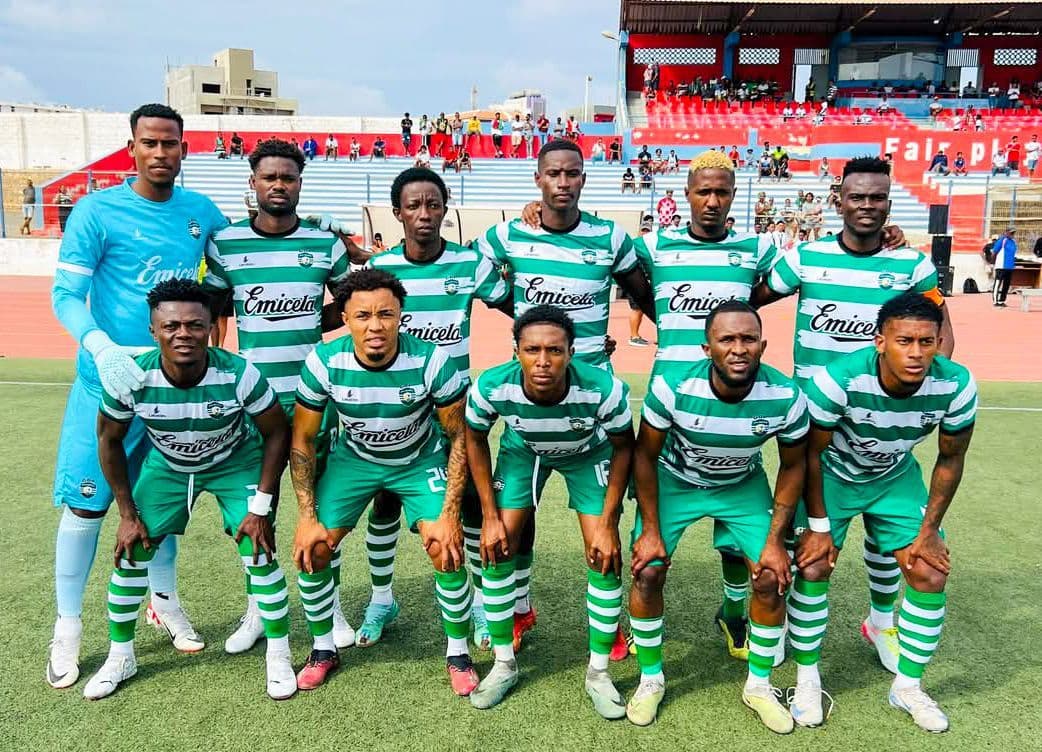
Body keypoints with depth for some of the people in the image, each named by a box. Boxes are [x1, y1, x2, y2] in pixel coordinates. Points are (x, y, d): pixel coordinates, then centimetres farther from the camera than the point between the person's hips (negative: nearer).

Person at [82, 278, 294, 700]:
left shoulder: (239, 374, -34)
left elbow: (276, 432, -18)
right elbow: (109, 440, -9)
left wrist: (260, 508, -18)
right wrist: (128, 515, -6)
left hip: (237, 463, -2)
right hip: (167, 465, 2)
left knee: (259, 552, -13)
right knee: (132, 552, 0)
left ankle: (279, 657, 7)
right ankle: (119, 657, 24)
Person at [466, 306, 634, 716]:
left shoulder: (605, 389, -38)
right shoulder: (490, 387, -34)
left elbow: (624, 447, -17)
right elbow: (475, 440, -12)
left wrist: (607, 523, -16)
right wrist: (490, 516, -11)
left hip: (588, 453, -1)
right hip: (523, 450, 1)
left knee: (605, 557, -9)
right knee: (497, 549, -6)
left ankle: (598, 673, 12)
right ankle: (504, 664, 14)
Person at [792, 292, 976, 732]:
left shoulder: (957, 385, -26)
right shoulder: (839, 379, -36)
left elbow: (951, 458, -8)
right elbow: (812, 452, -20)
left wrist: (928, 531, -6)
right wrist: (819, 525, -16)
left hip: (896, 477, 3)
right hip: (833, 475, -3)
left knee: (931, 575, -4)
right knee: (813, 569, -14)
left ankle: (908, 686, 18)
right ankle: (807, 679, 8)